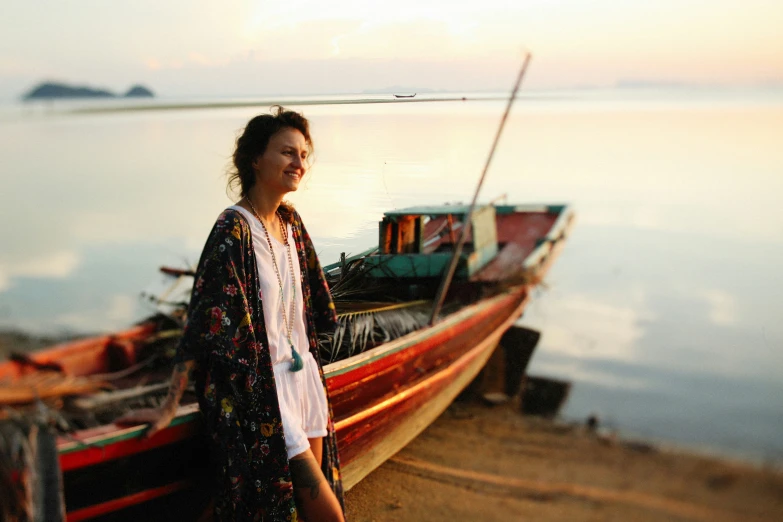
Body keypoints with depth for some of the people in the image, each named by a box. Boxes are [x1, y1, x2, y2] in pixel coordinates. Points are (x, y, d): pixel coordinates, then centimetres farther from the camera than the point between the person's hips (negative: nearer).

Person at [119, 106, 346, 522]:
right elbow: (204, 321, -20)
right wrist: (169, 406, -19)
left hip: (304, 373, 8)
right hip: (261, 390, -7)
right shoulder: (234, 229, -17)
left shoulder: (291, 222, 7)